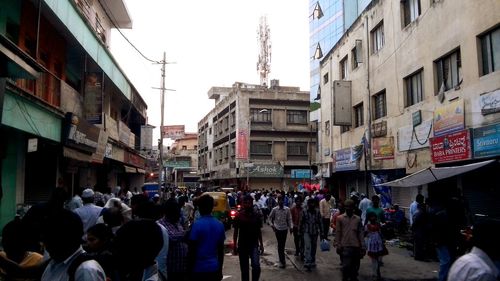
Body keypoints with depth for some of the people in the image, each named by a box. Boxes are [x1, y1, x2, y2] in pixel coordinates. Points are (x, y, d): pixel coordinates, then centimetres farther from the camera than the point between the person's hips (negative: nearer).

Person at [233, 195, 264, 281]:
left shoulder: (257, 215, -1)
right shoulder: (239, 216, -5)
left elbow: (259, 231, 8)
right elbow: (236, 231, 1)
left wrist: (261, 244, 7)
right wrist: (235, 246, -1)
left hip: (254, 244, 0)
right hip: (242, 245, 0)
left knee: (256, 266, -18)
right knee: (244, 268, 8)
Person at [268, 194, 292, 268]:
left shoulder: (287, 209, -3)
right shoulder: (274, 209, -6)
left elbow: (289, 219, 1)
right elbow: (270, 217, 8)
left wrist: (290, 227, -5)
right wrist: (272, 224, 0)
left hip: (285, 229, 2)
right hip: (278, 229, -2)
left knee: (283, 244, 11)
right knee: (280, 245, -2)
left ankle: (281, 260, 28)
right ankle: (282, 261, 3)